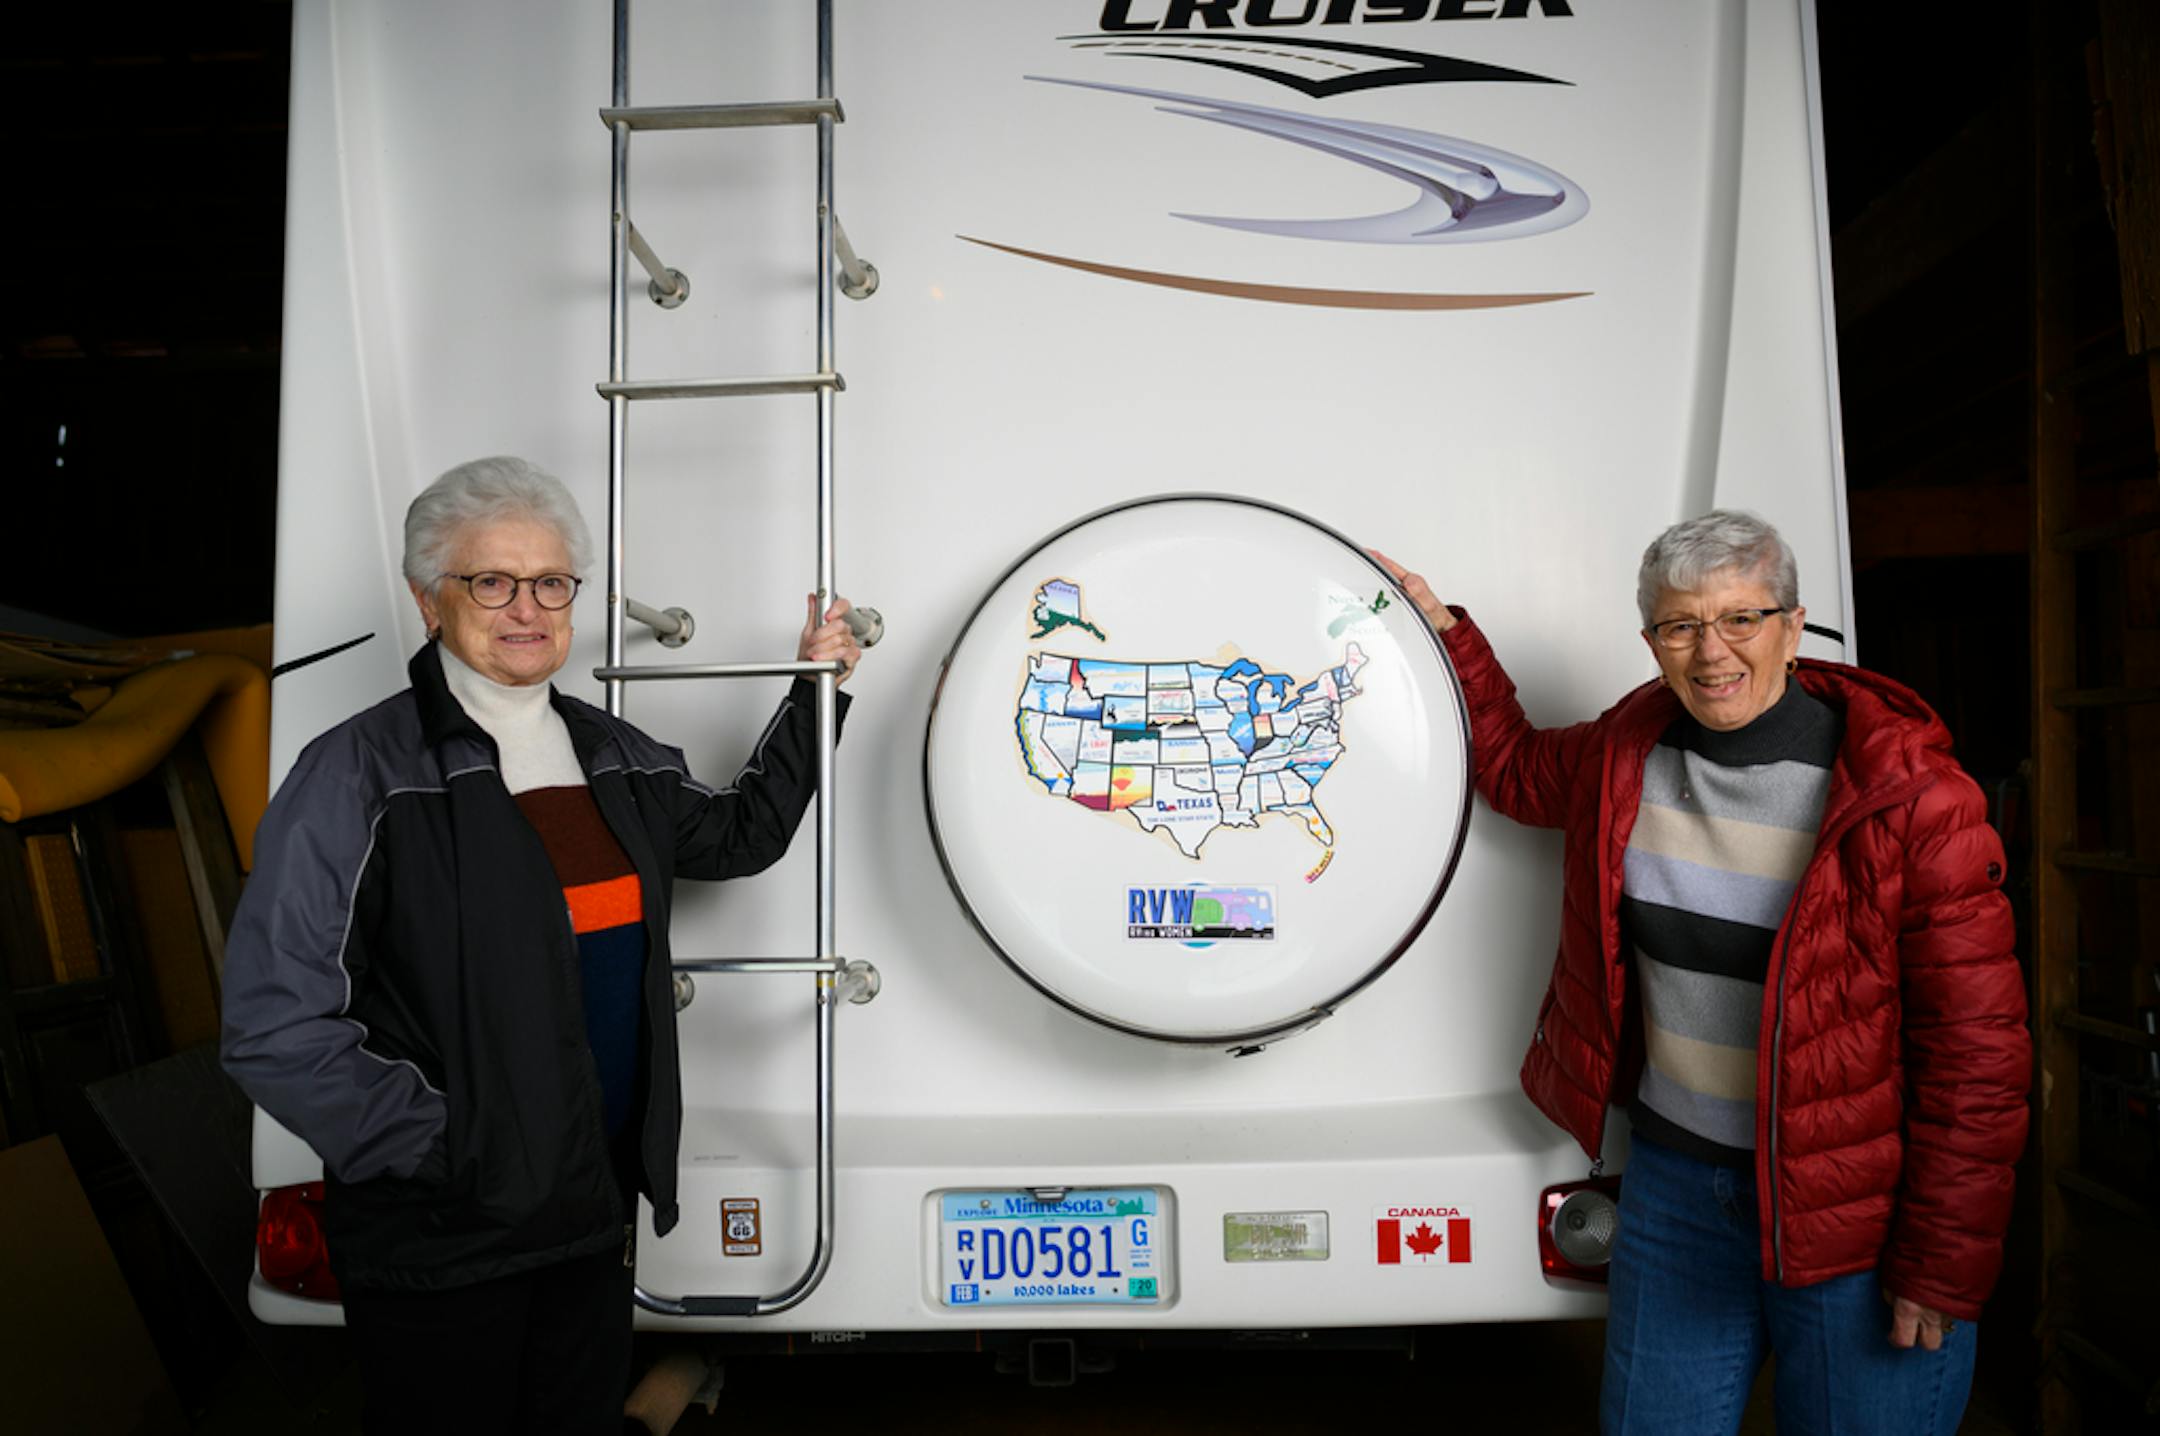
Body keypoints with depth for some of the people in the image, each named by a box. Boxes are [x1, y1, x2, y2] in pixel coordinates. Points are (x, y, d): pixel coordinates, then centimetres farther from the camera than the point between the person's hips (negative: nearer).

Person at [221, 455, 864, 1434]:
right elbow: (277, 1029, -17)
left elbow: (741, 834, 22)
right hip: (436, 1247, -5)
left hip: (593, 1217, 6)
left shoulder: (616, 757, 6)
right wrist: (446, 1153, -17)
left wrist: (816, 693, 16)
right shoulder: (358, 775, -14)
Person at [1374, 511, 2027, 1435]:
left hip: (1857, 1208, -4)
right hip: (1673, 1175, 4)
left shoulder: (1910, 799, -16)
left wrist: (1942, 1268, -10)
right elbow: (1515, 769, 20)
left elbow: (1975, 1047, -13)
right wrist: (1443, 630, 12)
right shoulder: (1625, 756, -2)